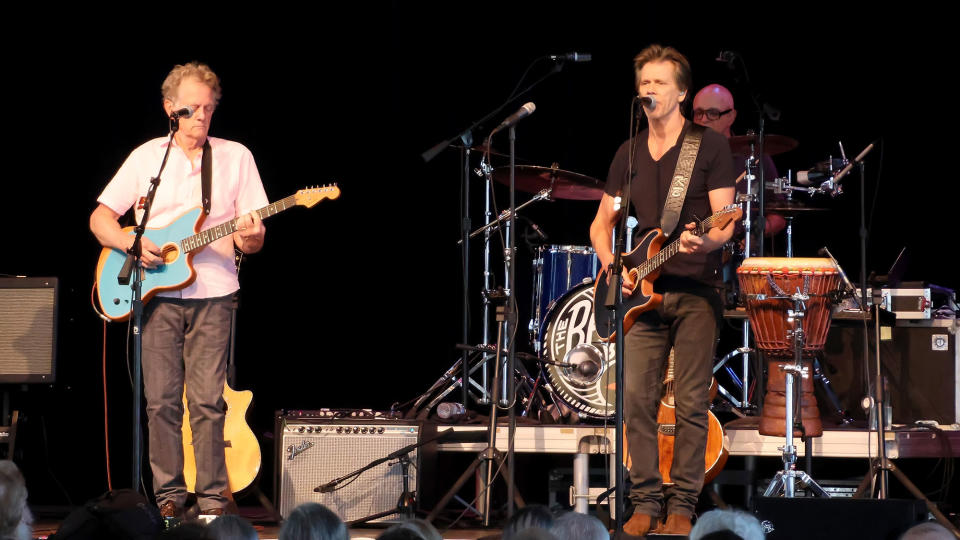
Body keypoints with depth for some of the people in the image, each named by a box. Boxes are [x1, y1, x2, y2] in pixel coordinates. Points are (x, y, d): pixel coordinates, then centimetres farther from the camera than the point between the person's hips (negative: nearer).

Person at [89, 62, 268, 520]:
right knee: (161, 400, -2)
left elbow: (253, 239, 7)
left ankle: (212, 496, 0)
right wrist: (131, 244, -9)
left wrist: (250, 238, -16)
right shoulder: (145, 157, 8)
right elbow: (99, 218, 9)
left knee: (207, 400, -6)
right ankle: (169, 494, 5)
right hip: (157, 293, 1)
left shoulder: (236, 157, 8)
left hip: (212, 294, -1)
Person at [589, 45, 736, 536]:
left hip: (696, 291, -4)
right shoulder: (628, 154, 14)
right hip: (642, 292, 4)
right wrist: (611, 265, 0)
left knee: (691, 403, -4)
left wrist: (705, 241, -26)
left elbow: (726, 223, -4)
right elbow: (601, 224, 19)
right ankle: (646, 500, 5)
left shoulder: (710, 146, 1)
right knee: (637, 399, -3)